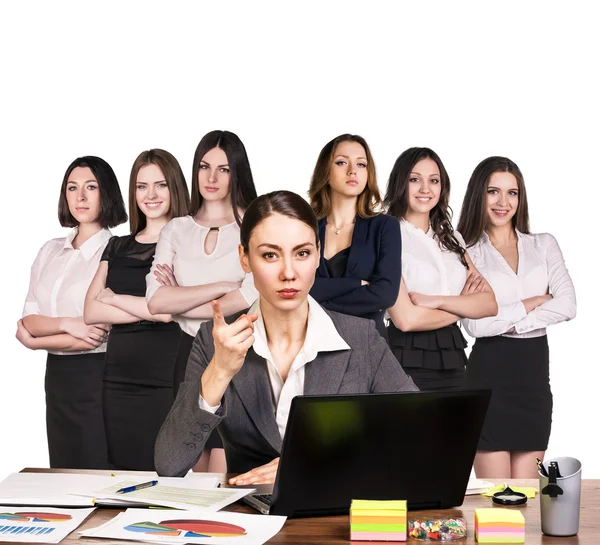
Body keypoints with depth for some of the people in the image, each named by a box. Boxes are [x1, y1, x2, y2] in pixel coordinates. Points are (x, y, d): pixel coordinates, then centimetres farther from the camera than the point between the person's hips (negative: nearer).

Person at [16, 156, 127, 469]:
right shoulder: (50, 251, 11)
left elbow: (99, 334, -15)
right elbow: (28, 320, 3)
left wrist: (35, 339, -5)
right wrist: (67, 324, -16)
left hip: (98, 376, -6)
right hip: (57, 378, 6)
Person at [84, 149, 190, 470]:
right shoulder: (117, 247, 16)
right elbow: (91, 312, 5)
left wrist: (113, 297, 1)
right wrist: (150, 310, -6)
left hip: (167, 382, -5)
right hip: (119, 382, 5)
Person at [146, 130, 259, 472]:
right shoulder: (177, 230, 10)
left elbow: (252, 296, -15)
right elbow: (156, 301, -3)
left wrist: (181, 305, -4)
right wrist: (222, 286, -10)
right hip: (191, 354, 4)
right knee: (200, 480, 10)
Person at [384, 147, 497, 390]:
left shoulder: (451, 238, 12)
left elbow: (489, 303, 2)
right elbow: (406, 318, -17)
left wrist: (437, 301, -14)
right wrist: (464, 306, -1)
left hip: (451, 361, 6)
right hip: (407, 363, -6)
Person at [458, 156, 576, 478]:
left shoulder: (544, 245, 11)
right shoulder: (467, 253, 0)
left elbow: (567, 305, -3)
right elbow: (475, 324, -13)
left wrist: (511, 321, -11)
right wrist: (535, 302, -5)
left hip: (535, 371, 3)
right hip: (489, 373, -3)